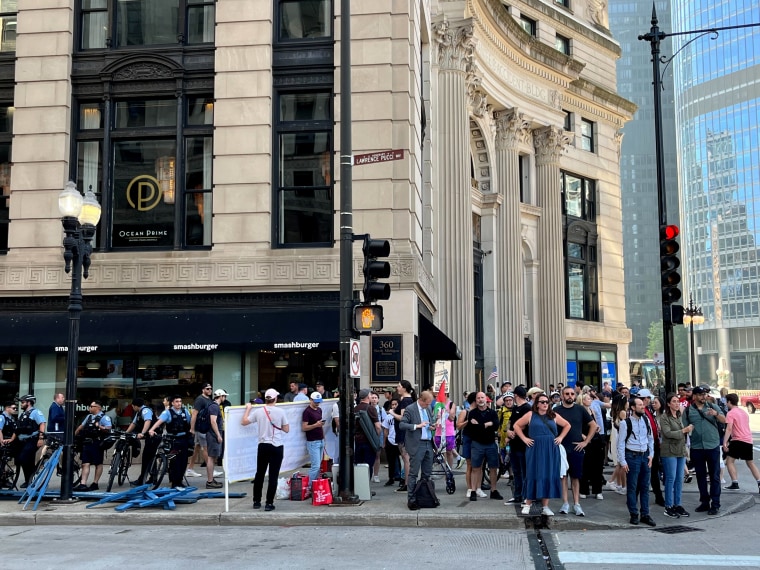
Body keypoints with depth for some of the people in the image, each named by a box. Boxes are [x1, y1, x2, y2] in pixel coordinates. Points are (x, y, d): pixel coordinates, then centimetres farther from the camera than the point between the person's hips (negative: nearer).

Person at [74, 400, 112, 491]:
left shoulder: (104, 417, -4)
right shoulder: (89, 416, 19)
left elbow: (109, 429, -14)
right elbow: (81, 426, 24)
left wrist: (99, 426, -25)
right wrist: (73, 435, 20)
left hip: (97, 443, -7)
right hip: (86, 443, 7)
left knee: (98, 464, 3)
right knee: (85, 464, 0)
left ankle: (95, 484, 9)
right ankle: (83, 484, -4)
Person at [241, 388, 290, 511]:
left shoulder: (258, 411, -3)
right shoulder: (280, 412, -8)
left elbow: (243, 422, 6)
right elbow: (286, 429, -1)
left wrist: (248, 409, 18)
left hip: (263, 446, 3)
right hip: (277, 447, -3)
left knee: (259, 474, 15)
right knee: (273, 476, 1)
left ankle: (256, 501, 22)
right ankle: (269, 503, 0)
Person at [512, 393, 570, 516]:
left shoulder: (553, 416, 8)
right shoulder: (530, 415, 2)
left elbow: (567, 425, 18)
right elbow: (516, 425, 4)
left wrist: (560, 437, 7)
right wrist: (524, 438, -2)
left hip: (551, 450, 3)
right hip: (535, 450, -2)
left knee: (549, 476, 3)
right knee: (534, 475, -1)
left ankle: (545, 506, 9)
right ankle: (528, 504, 9)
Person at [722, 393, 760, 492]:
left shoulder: (731, 413, -7)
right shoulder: (744, 412, 19)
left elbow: (729, 429, -18)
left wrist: (725, 442, -22)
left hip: (738, 440, -8)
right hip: (748, 440, 8)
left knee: (729, 461, -2)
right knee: (750, 463, 17)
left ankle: (735, 483, -12)